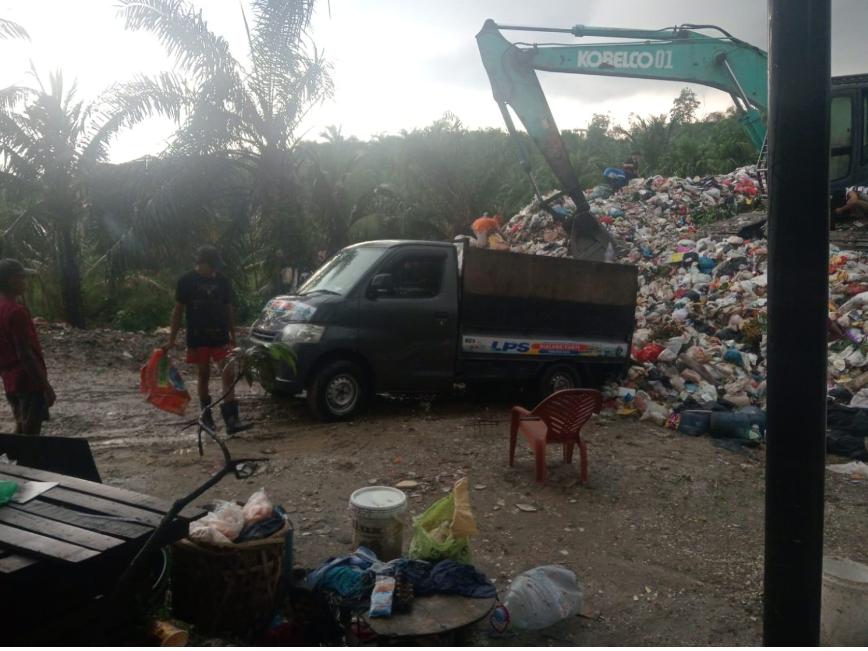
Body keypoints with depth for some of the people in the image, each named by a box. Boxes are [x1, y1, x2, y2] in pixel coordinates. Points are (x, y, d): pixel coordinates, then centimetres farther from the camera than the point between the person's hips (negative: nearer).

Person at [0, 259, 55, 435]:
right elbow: (24, 354, -23)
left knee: (21, 430, 17)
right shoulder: (16, 311, -20)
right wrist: (46, 385, -20)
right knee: (30, 433, -2)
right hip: (28, 381, -9)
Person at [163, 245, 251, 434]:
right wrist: (171, 339, -2)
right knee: (203, 375, 9)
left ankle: (232, 420, -12)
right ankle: (206, 415, 25)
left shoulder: (222, 281, 6)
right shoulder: (187, 281, -2)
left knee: (228, 374, -9)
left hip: (220, 337, 2)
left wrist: (232, 336, 14)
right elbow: (178, 310, 1)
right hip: (197, 338, -2)